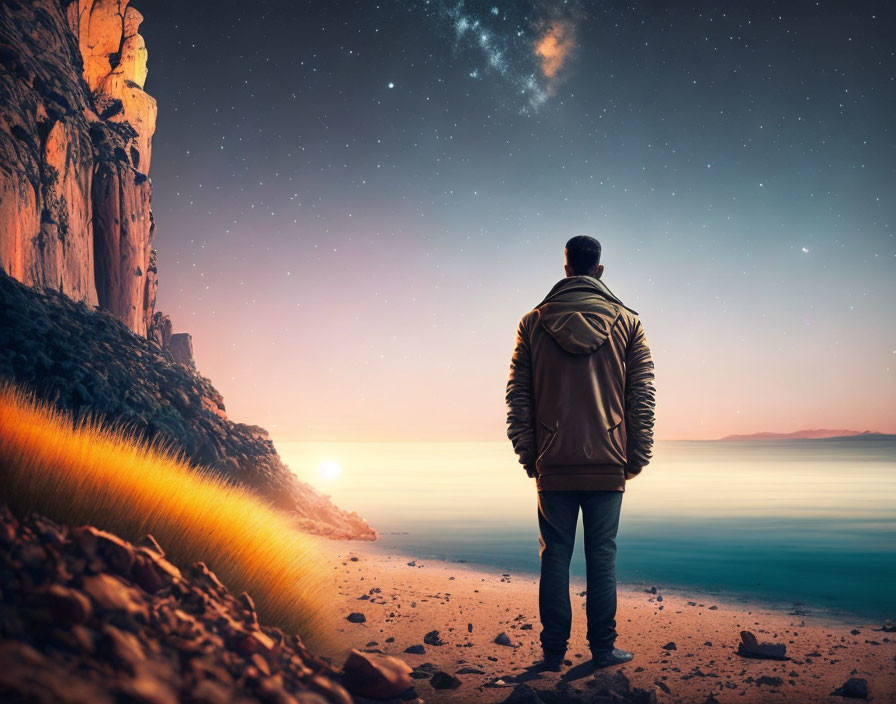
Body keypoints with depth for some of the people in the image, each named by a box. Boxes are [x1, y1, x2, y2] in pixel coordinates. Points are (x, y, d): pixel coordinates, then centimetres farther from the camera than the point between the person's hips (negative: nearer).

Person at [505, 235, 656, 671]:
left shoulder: (533, 323, 3)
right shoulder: (627, 323, 2)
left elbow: (518, 396, 3)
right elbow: (642, 395, 1)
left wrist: (528, 456, 7)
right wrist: (637, 456, 6)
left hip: (552, 466, 0)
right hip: (608, 464, 0)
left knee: (555, 557, 7)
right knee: (602, 557, 7)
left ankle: (554, 652, 11)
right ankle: (603, 649, 12)